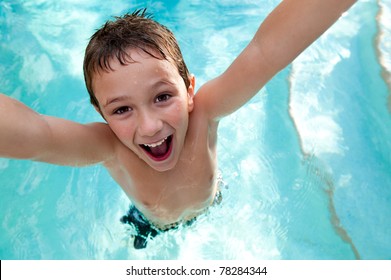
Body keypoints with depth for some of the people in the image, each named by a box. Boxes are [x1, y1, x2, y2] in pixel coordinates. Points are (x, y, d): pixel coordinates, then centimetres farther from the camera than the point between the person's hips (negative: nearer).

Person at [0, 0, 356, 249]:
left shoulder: (203, 115, -42)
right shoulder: (110, 147, -42)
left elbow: (267, 52, -57)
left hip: (211, 209, 0)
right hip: (151, 225, 1)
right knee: (140, 240, 32)